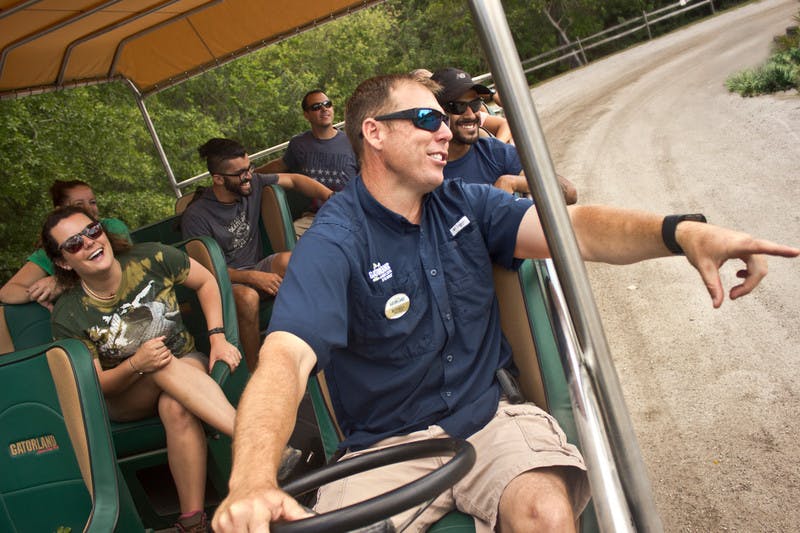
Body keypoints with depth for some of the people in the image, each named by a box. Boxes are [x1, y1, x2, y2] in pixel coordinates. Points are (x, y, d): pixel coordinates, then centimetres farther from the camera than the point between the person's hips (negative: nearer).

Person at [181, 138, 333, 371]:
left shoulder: (252, 183, -2)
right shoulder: (196, 217, -16)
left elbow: (294, 180, 5)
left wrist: (331, 197, -12)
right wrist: (253, 277, -27)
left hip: (257, 268, 4)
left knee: (287, 260, -30)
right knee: (248, 297, -39)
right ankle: (255, 369, -19)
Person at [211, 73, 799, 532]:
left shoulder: (464, 204, 4)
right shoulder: (335, 241, -13)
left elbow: (568, 227, -10)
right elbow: (286, 356, -28)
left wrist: (680, 231, -29)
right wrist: (252, 483, -46)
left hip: (487, 416, 3)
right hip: (387, 446, -2)